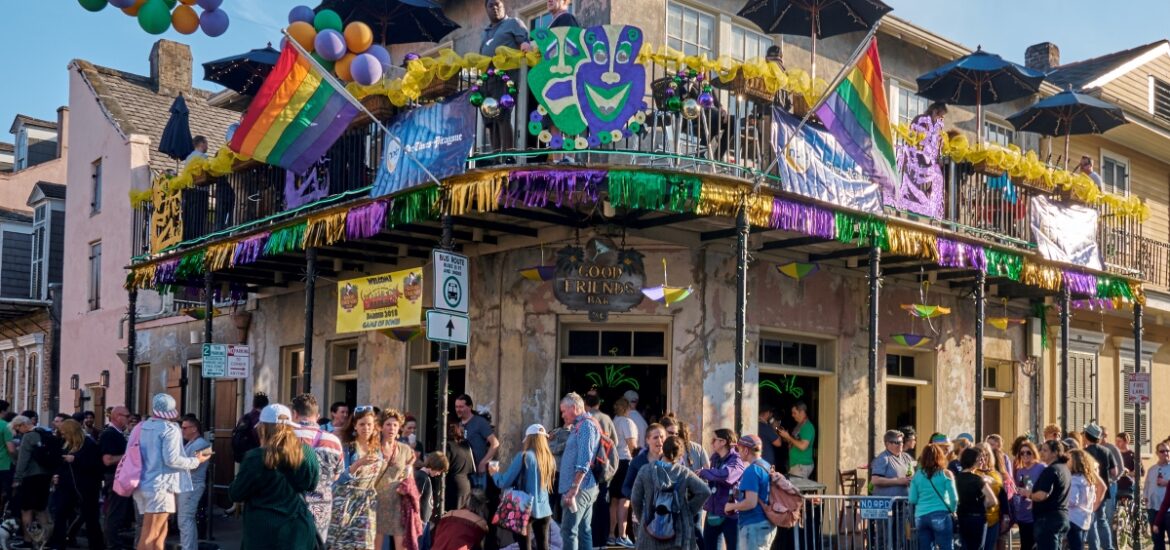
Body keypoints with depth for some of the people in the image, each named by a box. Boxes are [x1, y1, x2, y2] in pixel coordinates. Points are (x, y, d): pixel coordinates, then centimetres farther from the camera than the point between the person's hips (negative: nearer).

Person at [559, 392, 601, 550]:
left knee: (568, 530, -11)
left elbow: (584, 462, -21)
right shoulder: (579, 426, 18)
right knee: (583, 530, 11)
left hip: (580, 489, -10)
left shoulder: (585, 425, -12)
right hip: (584, 489, 10)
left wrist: (574, 488, -24)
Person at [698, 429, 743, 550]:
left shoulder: (736, 461, -13)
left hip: (730, 514, -7)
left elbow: (725, 475, -31)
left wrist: (703, 472, -19)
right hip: (712, 513, 7)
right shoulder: (716, 459, 10)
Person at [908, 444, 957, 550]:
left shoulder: (917, 475, 6)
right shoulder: (945, 474, -1)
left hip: (921, 517, 3)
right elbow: (954, 498, -5)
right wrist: (952, 511, 13)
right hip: (940, 516, -3)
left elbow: (912, 500, 3)